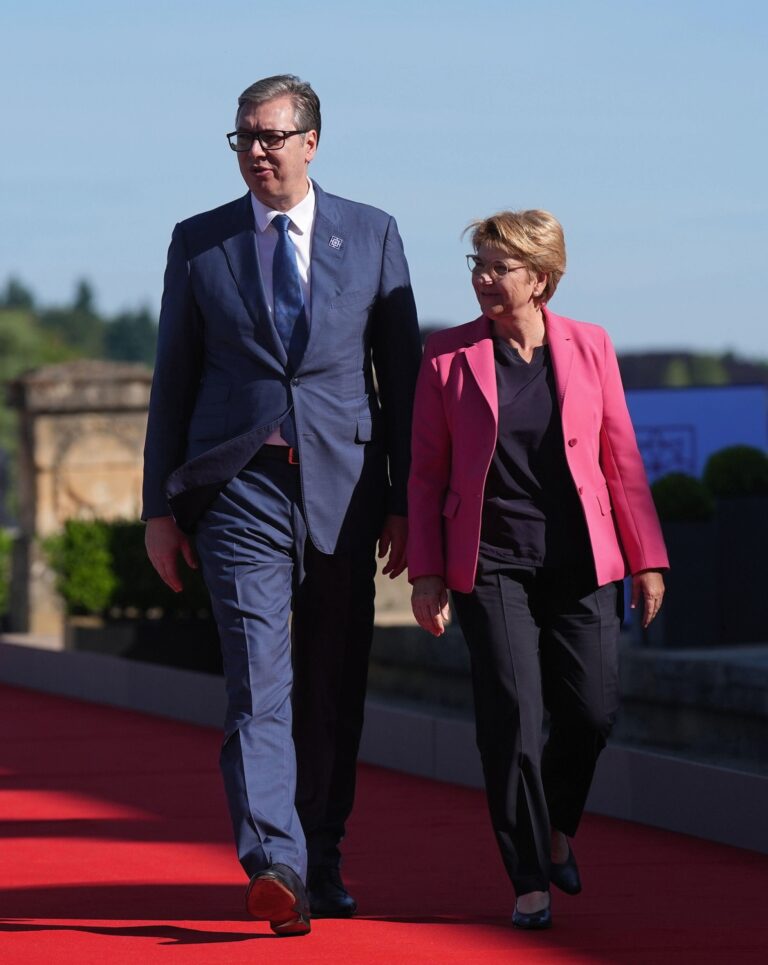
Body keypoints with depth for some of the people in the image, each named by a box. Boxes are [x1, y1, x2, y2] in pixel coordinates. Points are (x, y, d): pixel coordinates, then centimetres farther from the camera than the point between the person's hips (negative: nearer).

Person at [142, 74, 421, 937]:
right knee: (260, 682, -14)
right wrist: (160, 507, 5)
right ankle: (273, 866, -25)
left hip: (344, 489, 1)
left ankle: (319, 866, 18)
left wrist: (406, 502, 4)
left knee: (333, 691, 6)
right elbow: (172, 380, 9)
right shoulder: (198, 243, 7)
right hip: (239, 488, -1)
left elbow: (402, 373, 8)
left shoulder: (372, 235, 7)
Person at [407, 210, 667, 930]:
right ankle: (531, 882, 1)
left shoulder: (588, 347, 4)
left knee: (591, 714, -1)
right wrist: (425, 571, -1)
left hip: (579, 563, 1)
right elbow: (426, 472, 4)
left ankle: (556, 827, 30)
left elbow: (622, 459, 7)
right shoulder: (448, 356, 2)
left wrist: (647, 558, 6)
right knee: (511, 718, -9)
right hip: (490, 564, -1)